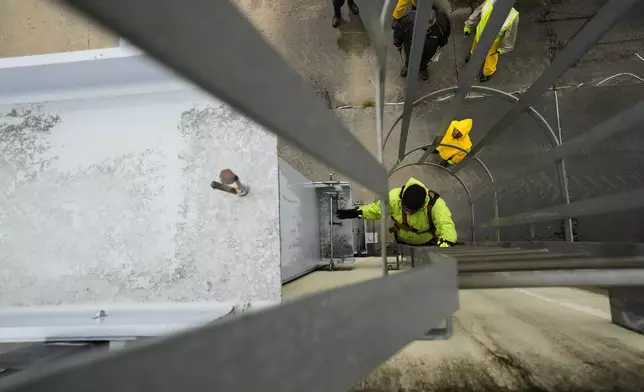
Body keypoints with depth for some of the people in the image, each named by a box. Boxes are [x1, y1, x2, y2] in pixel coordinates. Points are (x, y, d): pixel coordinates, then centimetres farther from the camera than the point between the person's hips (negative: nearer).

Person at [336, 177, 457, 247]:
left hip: (428, 244, -1)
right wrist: (356, 212, -22)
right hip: (403, 243, 1)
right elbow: (377, 208, -11)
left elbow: (447, 227, -43)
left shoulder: (435, 204, -35)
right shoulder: (395, 196, -29)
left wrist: (444, 245, -64)